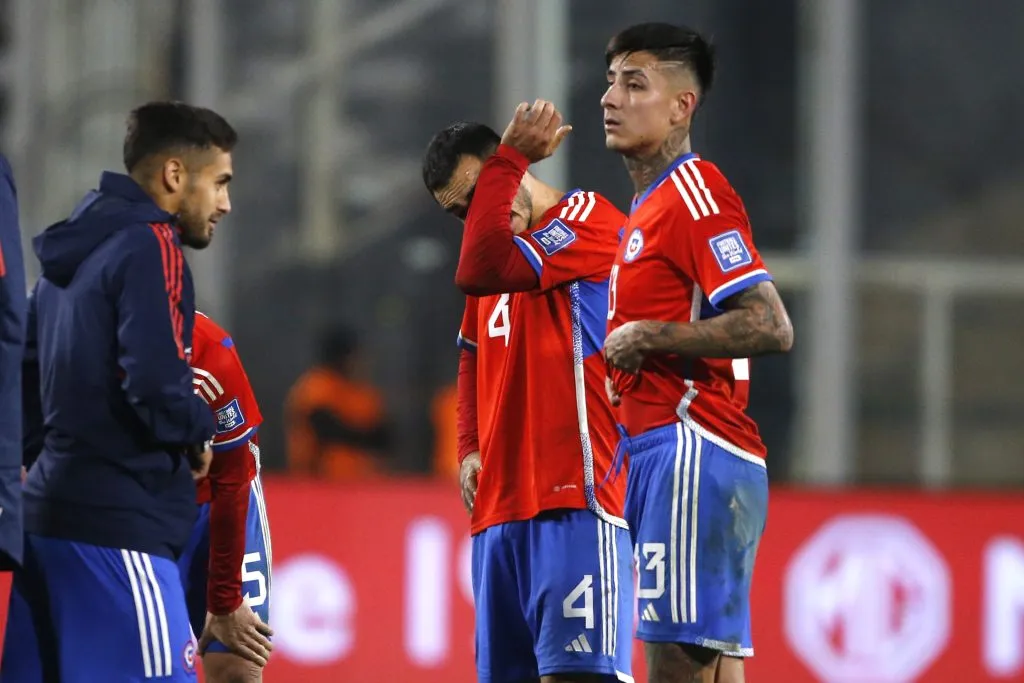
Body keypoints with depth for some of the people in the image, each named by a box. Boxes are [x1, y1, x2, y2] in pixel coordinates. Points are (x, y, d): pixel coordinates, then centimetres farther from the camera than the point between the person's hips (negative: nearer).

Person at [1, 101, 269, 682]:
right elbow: (157, 386, -20)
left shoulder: (73, 250, 17)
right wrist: (198, 433, -2)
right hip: (117, 528, -9)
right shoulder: (151, 247, -10)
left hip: (50, 514, 9)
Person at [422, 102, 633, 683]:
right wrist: (471, 450, 17)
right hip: (499, 506, 8)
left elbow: (481, 272, -20)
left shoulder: (589, 219, -6)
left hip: (574, 504, -8)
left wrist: (510, 157, -11)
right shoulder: (506, 253, 20)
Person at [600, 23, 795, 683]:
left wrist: (648, 339, -15)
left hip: (694, 453, -10)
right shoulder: (647, 206, 22)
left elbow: (770, 327, -19)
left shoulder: (694, 191, -10)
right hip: (663, 454, 10)